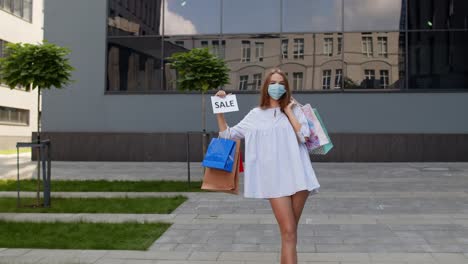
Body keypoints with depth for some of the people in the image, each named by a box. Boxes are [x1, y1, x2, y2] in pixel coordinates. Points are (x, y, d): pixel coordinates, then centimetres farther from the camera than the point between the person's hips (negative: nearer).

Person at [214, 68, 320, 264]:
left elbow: (304, 136, -6)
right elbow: (227, 134, 12)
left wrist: (288, 111, -1)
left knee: (291, 231, 9)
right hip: (275, 179, -1)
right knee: (288, 233, -9)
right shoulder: (256, 115, 11)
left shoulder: (295, 110, 11)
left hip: (297, 175, 2)